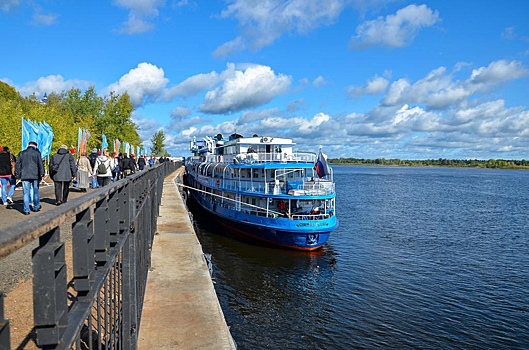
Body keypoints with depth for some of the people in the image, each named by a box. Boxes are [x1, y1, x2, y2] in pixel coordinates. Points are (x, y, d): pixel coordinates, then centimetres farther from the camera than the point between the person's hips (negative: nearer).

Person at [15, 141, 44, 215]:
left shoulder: (22, 153, 10)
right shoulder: (37, 153, 1)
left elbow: (17, 164, 10)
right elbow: (40, 164, -7)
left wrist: (17, 174, 13)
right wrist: (41, 174, -6)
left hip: (25, 176, 2)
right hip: (35, 176, -1)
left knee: (26, 193, 2)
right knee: (36, 192, 12)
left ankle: (26, 210, 0)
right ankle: (36, 207, 22)